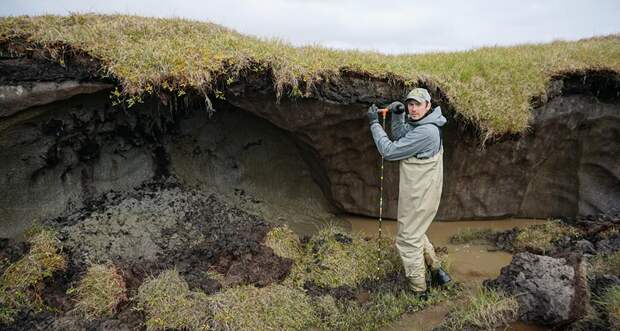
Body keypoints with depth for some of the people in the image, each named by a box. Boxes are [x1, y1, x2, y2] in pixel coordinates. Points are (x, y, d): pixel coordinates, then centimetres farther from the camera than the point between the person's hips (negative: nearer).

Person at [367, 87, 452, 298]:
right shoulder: (421, 124, 5)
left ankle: (419, 291, 16)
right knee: (415, 232, 26)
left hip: (419, 195, -10)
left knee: (408, 240, 3)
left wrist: (374, 123, -14)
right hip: (419, 192, 10)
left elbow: (389, 151, -23)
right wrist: (397, 115, 0)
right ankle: (436, 271, 36)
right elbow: (400, 138, 16)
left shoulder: (425, 132, -26)